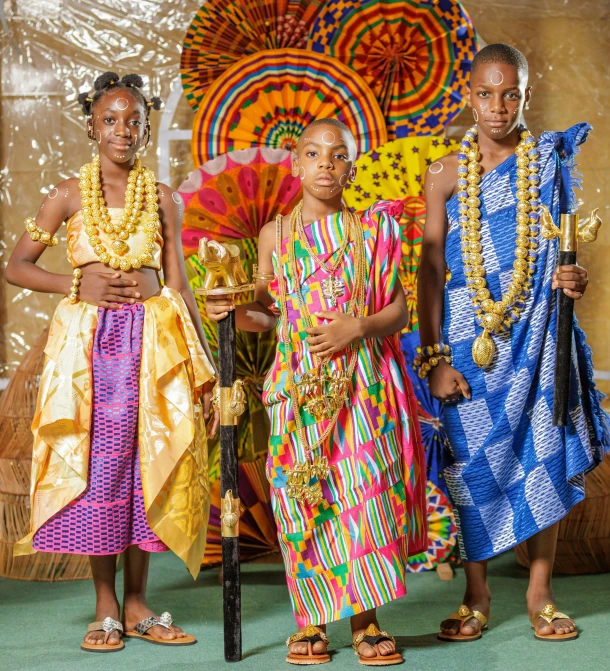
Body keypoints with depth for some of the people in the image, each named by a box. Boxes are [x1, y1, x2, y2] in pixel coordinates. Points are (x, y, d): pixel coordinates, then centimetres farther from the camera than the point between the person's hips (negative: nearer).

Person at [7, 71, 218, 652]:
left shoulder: (162, 199, 9)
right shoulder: (69, 195, 5)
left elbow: (178, 284, 10)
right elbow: (17, 266, 6)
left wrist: (206, 362, 6)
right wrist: (78, 285, -9)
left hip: (152, 336, 1)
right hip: (89, 338, -1)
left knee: (146, 460, 0)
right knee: (97, 460, -1)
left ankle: (136, 603, 11)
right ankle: (105, 606, 9)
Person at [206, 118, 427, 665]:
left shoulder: (372, 229, 5)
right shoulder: (276, 234, 8)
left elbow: (399, 309, 4)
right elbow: (271, 314, 12)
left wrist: (359, 327, -13)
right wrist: (234, 312, -7)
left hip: (364, 385, -1)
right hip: (300, 387, 1)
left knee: (365, 490, -4)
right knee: (305, 496, 0)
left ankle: (365, 619, 6)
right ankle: (313, 617, 12)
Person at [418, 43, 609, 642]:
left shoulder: (550, 160, 5)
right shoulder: (445, 174, 3)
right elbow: (430, 271, 1)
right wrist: (433, 358, -5)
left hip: (535, 334, 0)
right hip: (467, 335, 0)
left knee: (541, 459, 2)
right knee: (473, 460, 2)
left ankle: (540, 592, 14)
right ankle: (476, 594, 15)